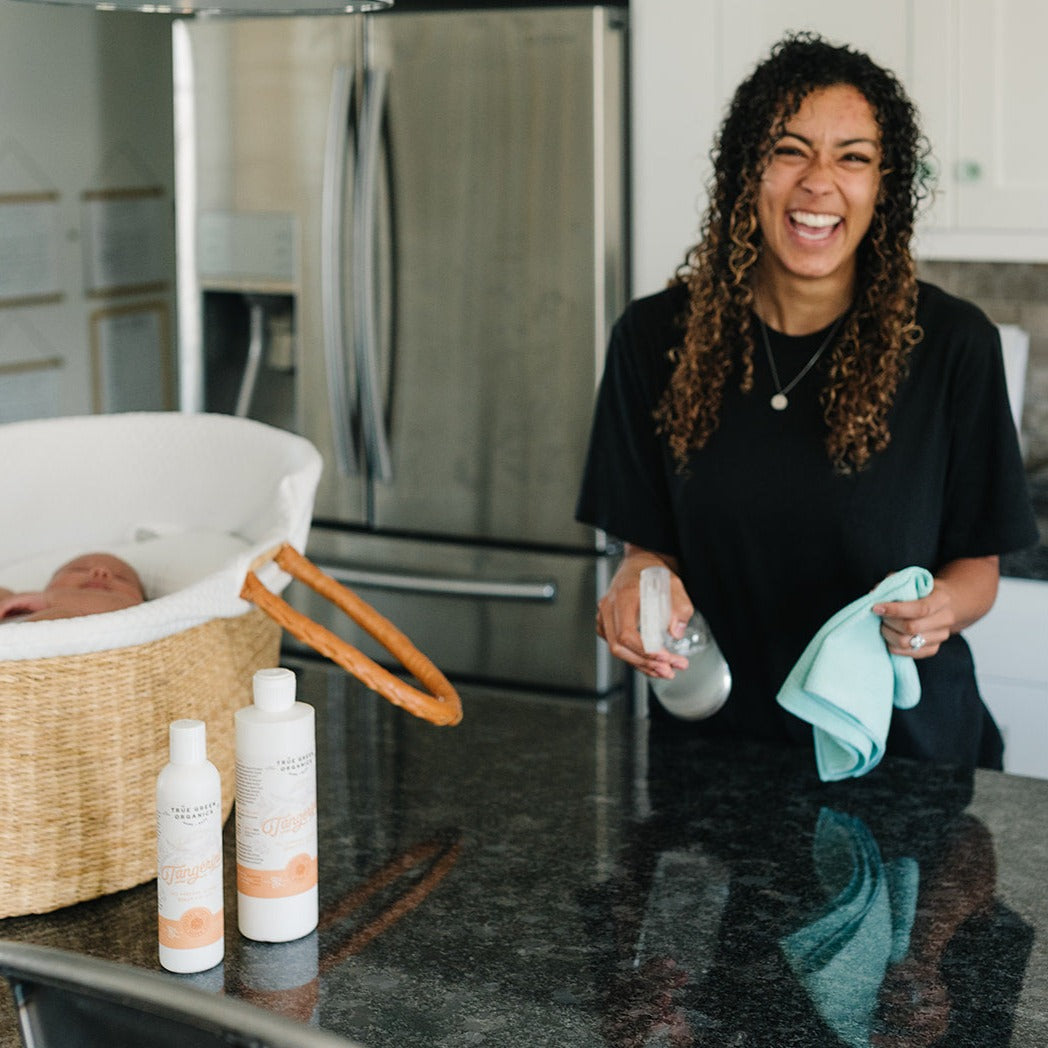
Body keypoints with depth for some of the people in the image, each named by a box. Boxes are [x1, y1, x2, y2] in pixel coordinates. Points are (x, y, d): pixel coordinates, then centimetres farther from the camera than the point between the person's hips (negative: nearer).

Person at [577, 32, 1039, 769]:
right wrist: (641, 579, -20)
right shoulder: (657, 338, -7)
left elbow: (978, 563, -2)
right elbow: (647, 540, 2)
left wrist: (940, 607, -24)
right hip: (714, 736, 1)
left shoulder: (952, 344, -12)